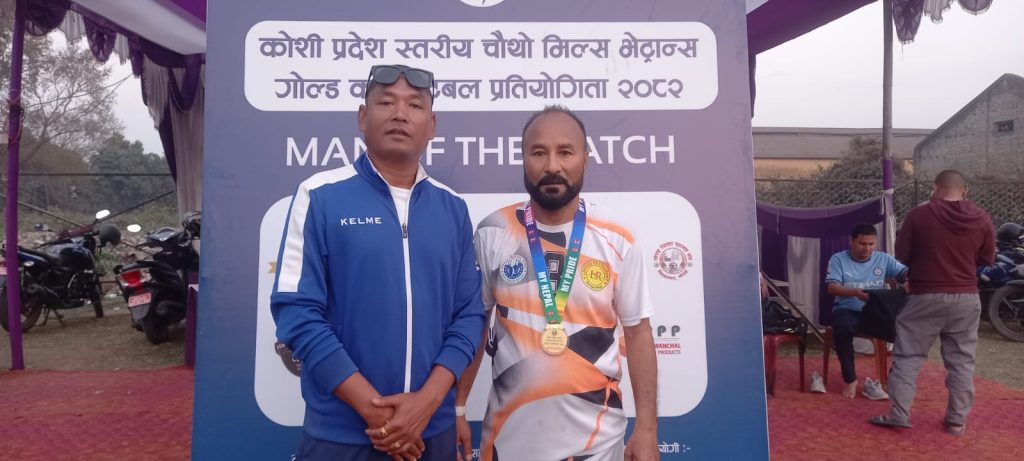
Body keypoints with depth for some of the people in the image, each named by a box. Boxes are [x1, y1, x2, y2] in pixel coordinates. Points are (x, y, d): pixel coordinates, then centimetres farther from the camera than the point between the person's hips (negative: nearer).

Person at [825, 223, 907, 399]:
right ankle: (850, 379, -19)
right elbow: (832, 287, -11)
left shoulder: (883, 259, 8)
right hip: (847, 310, -3)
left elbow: (905, 273, -3)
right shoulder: (838, 259, 0)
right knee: (842, 328, -36)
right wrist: (855, 292, -30)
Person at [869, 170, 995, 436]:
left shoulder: (919, 215, -9)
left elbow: (901, 256, -3)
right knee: (961, 360, 12)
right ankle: (957, 420, 17)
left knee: (908, 355, 5)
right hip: (966, 298, 3)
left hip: (926, 297, -3)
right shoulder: (982, 219, -1)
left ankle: (899, 414, 5)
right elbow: (987, 260, 11)